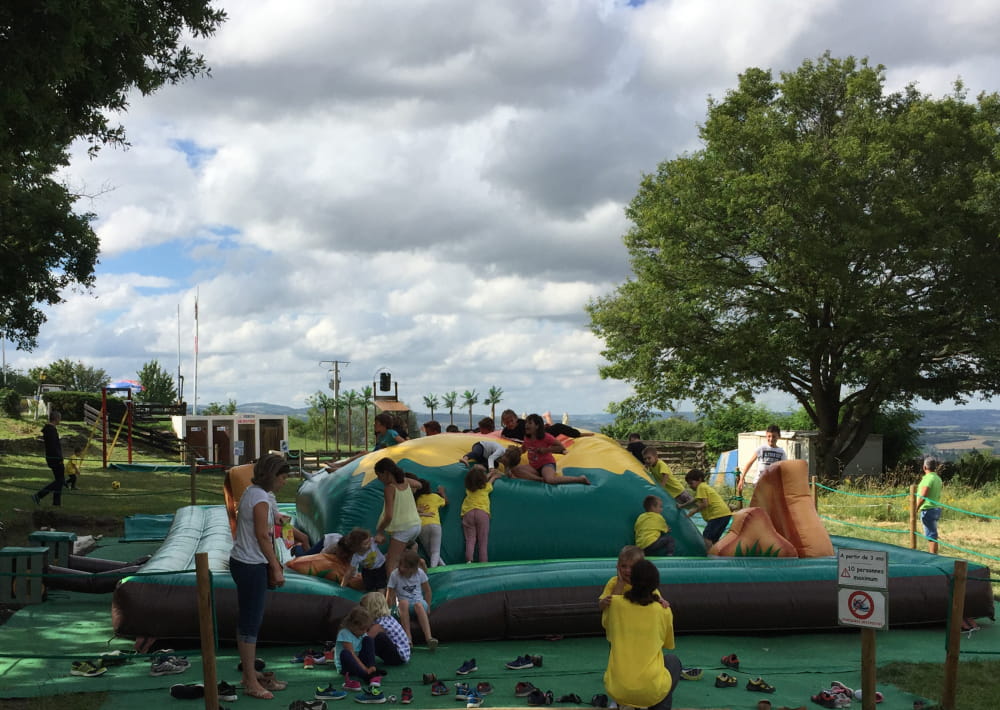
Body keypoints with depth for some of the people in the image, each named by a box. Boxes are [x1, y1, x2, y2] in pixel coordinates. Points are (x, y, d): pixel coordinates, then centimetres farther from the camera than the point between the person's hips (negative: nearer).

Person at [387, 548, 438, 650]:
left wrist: (427, 607, 3)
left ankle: (429, 637, -49)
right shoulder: (395, 575, -8)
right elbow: (390, 597, -6)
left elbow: (427, 591, 7)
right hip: (403, 607, 0)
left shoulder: (420, 573, -4)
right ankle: (408, 637, -41)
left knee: (419, 605, -37)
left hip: (418, 601, 0)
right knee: (403, 602, -37)